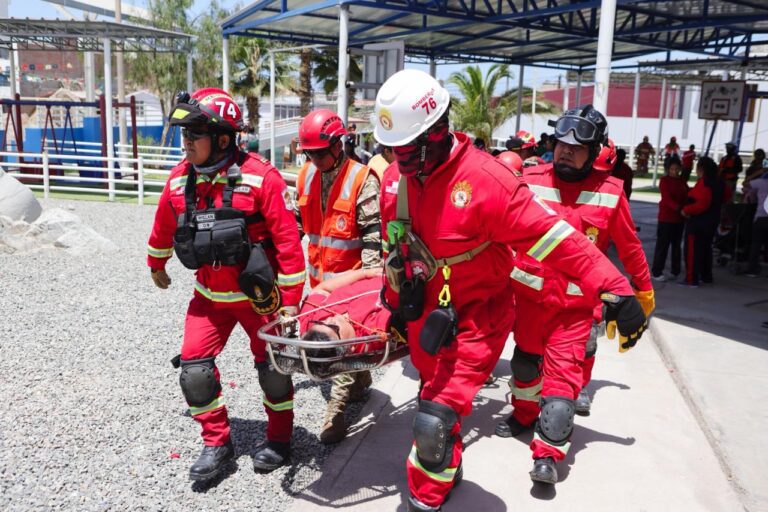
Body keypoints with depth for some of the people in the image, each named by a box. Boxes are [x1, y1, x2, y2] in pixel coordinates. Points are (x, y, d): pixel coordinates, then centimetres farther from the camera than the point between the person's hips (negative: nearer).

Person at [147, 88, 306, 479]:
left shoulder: (260, 178, -21)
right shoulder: (180, 180, -3)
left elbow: (287, 239, -19)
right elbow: (164, 226, 15)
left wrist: (290, 300, -17)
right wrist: (156, 265, 30)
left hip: (257, 295, -4)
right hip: (209, 296, 5)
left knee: (272, 369, 9)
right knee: (194, 369, 0)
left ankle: (279, 439, 32)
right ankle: (217, 443, 22)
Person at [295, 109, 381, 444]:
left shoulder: (362, 180, -15)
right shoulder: (306, 175, 6)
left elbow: (373, 231, -16)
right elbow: (297, 217, 18)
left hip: (350, 276, -7)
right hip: (319, 274, 8)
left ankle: (336, 412, 0)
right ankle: (359, 381, 41)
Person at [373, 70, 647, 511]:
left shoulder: (484, 178, -25)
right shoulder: (394, 180, -3)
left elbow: (551, 235, -25)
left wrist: (613, 288, -29)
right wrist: (397, 300, 22)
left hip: (477, 315, -7)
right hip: (425, 312, 7)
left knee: (436, 418, -13)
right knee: (434, 396, 25)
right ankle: (447, 469, 53)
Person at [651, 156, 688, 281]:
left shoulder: (682, 181, 11)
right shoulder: (664, 180, -6)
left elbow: (687, 196, 5)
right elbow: (667, 198, -19)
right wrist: (678, 208, -35)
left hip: (679, 218, 6)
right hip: (666, 218, -6)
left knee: (677, 245, 12)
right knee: (662, 245, -3)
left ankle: (676, 271, 22)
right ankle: (656, 272, 3)